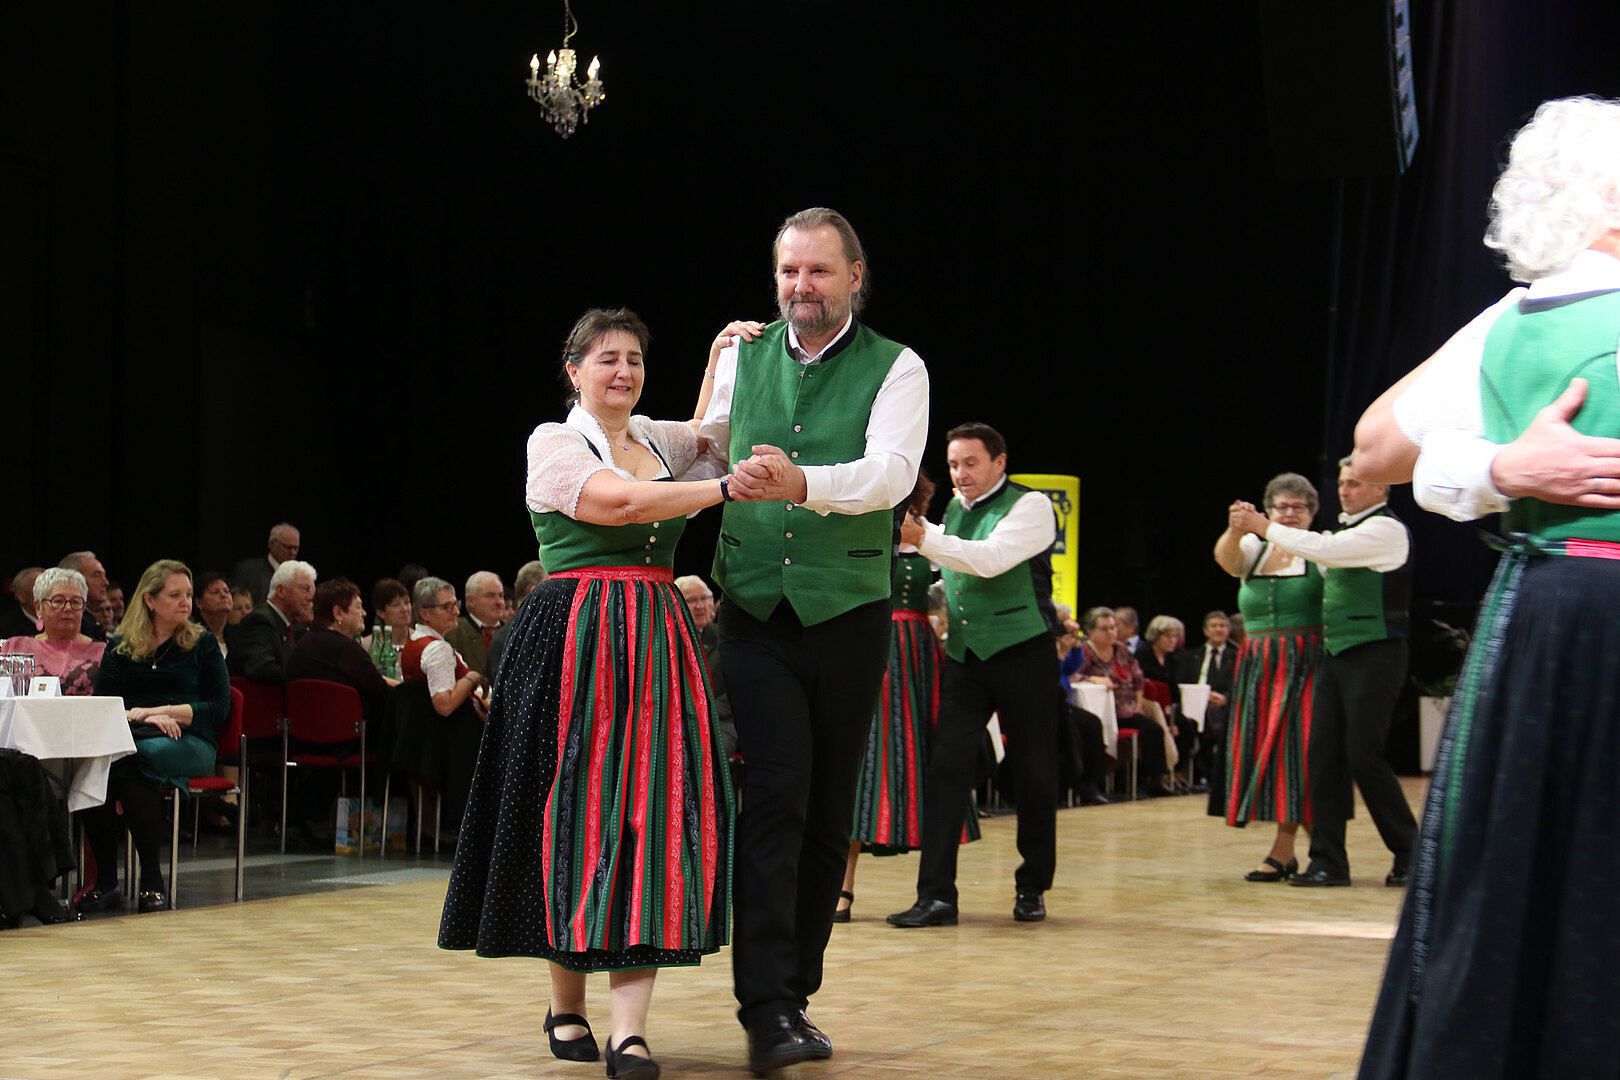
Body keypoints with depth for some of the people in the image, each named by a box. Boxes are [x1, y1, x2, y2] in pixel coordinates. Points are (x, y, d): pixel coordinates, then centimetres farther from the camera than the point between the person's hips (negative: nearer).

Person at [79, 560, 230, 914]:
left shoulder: (202, 643, 16)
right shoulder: (120, 647, 19)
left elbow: (219, 708, 7)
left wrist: (162, 711, -6)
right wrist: (146, 718, -12)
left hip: (189, 742, -2)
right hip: (130, 738, 2)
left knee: (135, 758, -38)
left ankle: (152, 882, -33)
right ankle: (105, 876, -26)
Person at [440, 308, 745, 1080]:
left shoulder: (658, 439, 17)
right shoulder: (553, 443, -1)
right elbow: (621, 502, -17)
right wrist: (725, 487, -23)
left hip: (658, 642, 5)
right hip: (575, 641, -5)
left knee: (650, 812, -6)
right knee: (577, 809, -1)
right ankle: (566, 1007, 17)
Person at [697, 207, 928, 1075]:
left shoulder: (896, 369, -2)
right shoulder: (741, 357, 8)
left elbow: (890, 474, -19)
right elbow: (701, 451, 22)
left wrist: (802, 483, -35)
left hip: (848, 614, 0)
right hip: (755, 611, 0)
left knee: (828, 809, 7)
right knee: (774, 798, -11)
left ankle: (795, 993, 19)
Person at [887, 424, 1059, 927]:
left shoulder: (1030, 507, -8)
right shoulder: (954, 509, 13)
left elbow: (990, 560, -24)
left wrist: (923, 538, -29)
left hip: (1022, 651, -5)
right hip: (965, 655, 5)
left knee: (1033, 771, 3)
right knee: (947, 764, -7)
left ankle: (1032, 888, 19)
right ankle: (936, 895, -9)